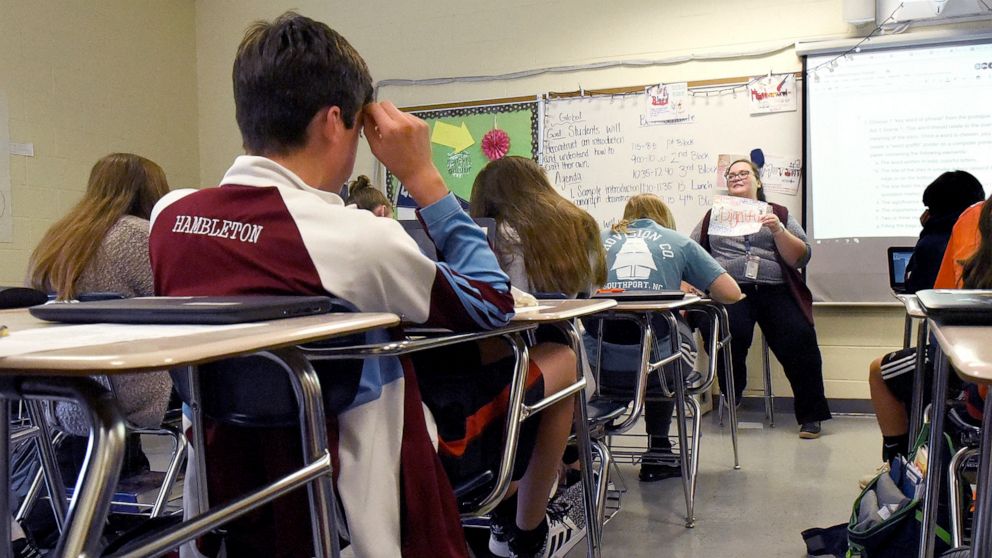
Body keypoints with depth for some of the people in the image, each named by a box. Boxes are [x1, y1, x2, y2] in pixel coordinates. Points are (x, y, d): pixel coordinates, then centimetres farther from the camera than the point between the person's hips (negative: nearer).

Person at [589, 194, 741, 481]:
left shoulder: (601, 239, 17)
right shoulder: (678, 241, 13)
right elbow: (731, 293, 9)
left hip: (603, 371, 2)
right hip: (658, 371, -1)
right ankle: (657, 453, 35)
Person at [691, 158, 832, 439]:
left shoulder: (779, 214, 20)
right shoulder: (714, 216, 22)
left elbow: (800, 258, 8)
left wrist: (778, 230, -7)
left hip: (774, 290, 1)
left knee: (800, 338, -25)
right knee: (731, 333, -32)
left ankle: (810, 416, -10)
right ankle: (731, 398, -6)